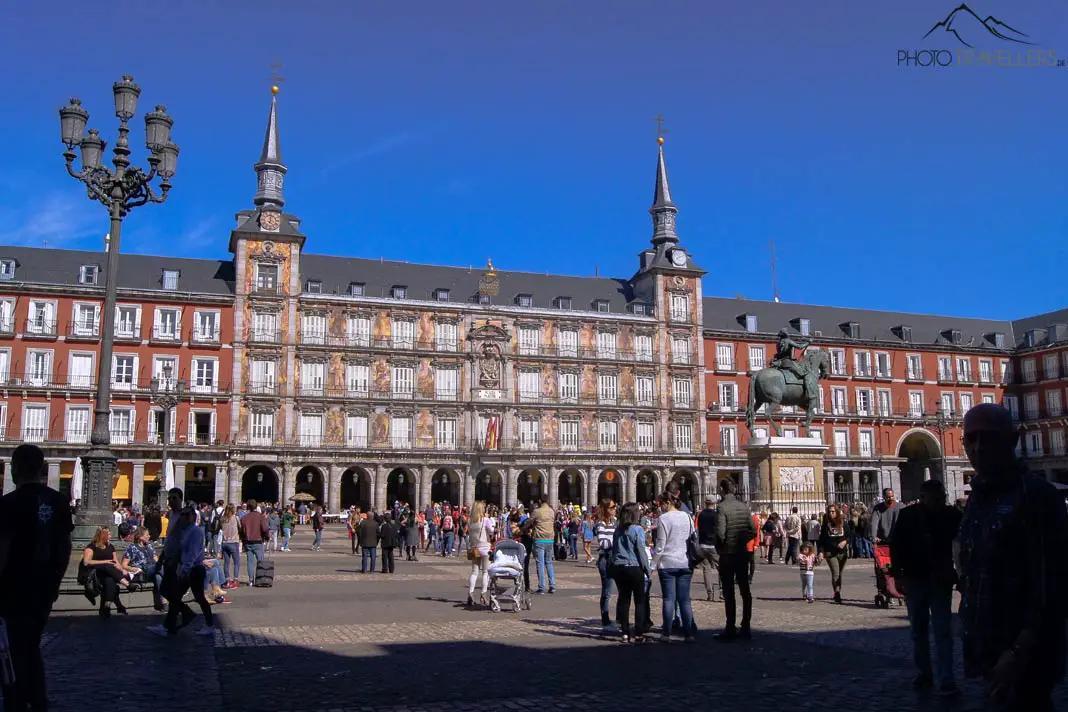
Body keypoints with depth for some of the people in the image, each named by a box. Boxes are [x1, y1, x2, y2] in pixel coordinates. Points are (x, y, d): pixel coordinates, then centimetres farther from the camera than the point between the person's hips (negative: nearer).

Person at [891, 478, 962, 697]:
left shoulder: (952, 516, -9)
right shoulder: (908, 516, -7)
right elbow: (896, 547, -1)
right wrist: (898, 576, -4)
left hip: (940, 580, -1)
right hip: (914, 580, 2)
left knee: (943, 631, -4)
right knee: (918, 630, 11)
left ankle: (946, 680, -2)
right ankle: (923, 673, 24)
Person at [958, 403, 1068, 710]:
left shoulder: (1036, 495, -14)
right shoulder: (977, 500, 10)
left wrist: (1020, 652, -21)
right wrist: (973, 639, 12)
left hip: (1024, 657, -8)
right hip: (990, 650, 8)